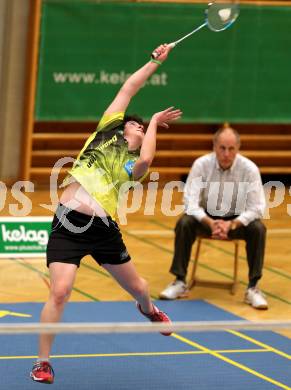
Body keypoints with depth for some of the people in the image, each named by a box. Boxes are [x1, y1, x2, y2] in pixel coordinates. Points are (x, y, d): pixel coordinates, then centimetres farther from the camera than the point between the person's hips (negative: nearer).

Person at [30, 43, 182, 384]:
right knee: (59, 292, -15)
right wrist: (155, 62, 15)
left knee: (136, 286, 18)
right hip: (68, 223, -2)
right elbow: (127, 89, 16)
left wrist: (155, 123, 1)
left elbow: (146, 159, -15)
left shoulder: (133, 164, 11)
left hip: (102, 228, 2)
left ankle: (149, 309, 56)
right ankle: (43, 362, -1)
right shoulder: (105, 131, 12)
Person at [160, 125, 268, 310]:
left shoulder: (249, 169, -18)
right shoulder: (201, 164, -17)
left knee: (258, 228, -29)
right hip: (207, 217, 0)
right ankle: (180, 282, -19)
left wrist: (231, 225, -33)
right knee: (184, 223, -29)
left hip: (237, 220, 0)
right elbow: (191, 202, -19)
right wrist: (210, 223, -36)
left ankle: (253, 288, -21)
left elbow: (256, 208, -18)